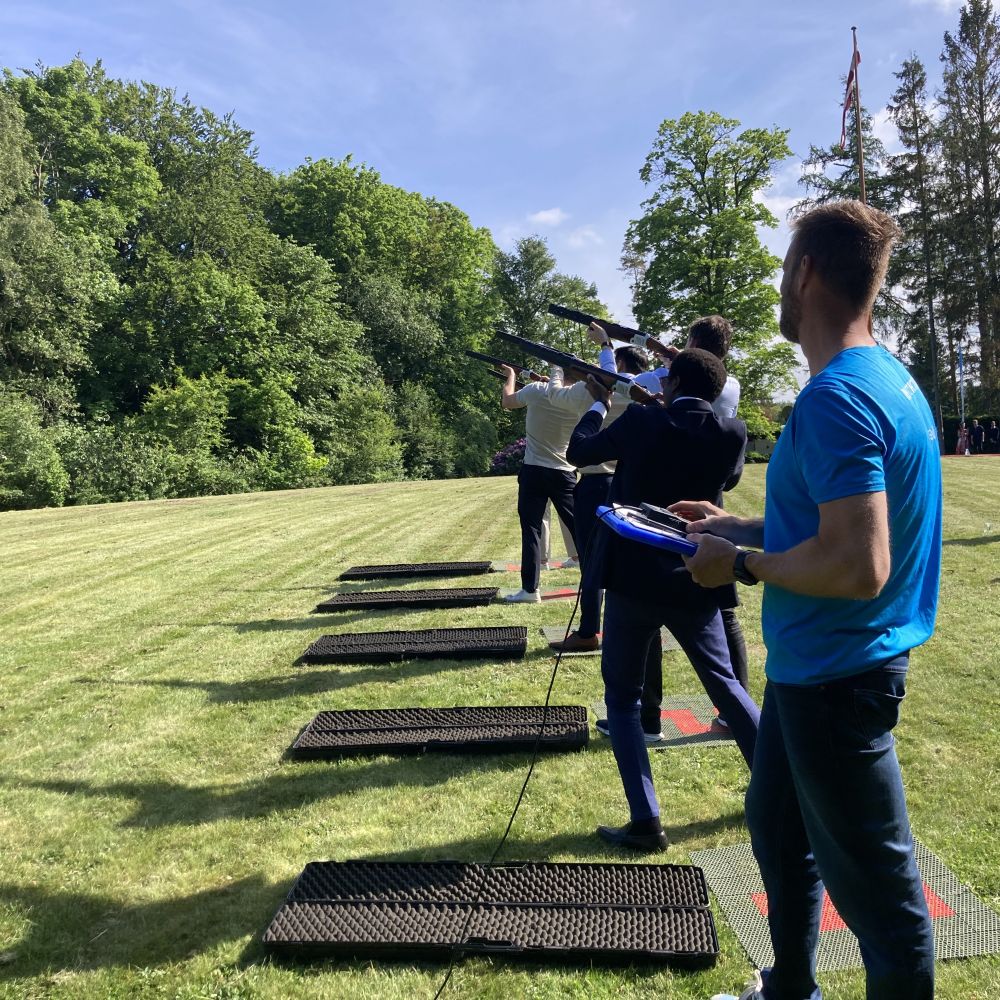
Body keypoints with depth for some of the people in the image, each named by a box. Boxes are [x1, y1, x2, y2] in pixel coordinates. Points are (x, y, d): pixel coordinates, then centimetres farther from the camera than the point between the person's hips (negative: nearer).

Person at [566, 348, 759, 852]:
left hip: (633, 578, -3)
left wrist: (598, 404, 21)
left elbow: (578, 452, 2)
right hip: (695, 582, 3)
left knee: (623, 697, 9)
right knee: (723, 682, 22)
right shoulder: (732, 433, -3)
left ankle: (645, 822, 7)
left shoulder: (640, 421, -10)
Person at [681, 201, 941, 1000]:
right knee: (777, 828, 26)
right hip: (814, 664, 11)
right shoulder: (887, 377, 7)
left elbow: (859, 565, -31)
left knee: (874, 886, 9)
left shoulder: (836, 396, -24)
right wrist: (742, 527, 11)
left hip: (834, 677, -11)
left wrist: (741, 564, -17)